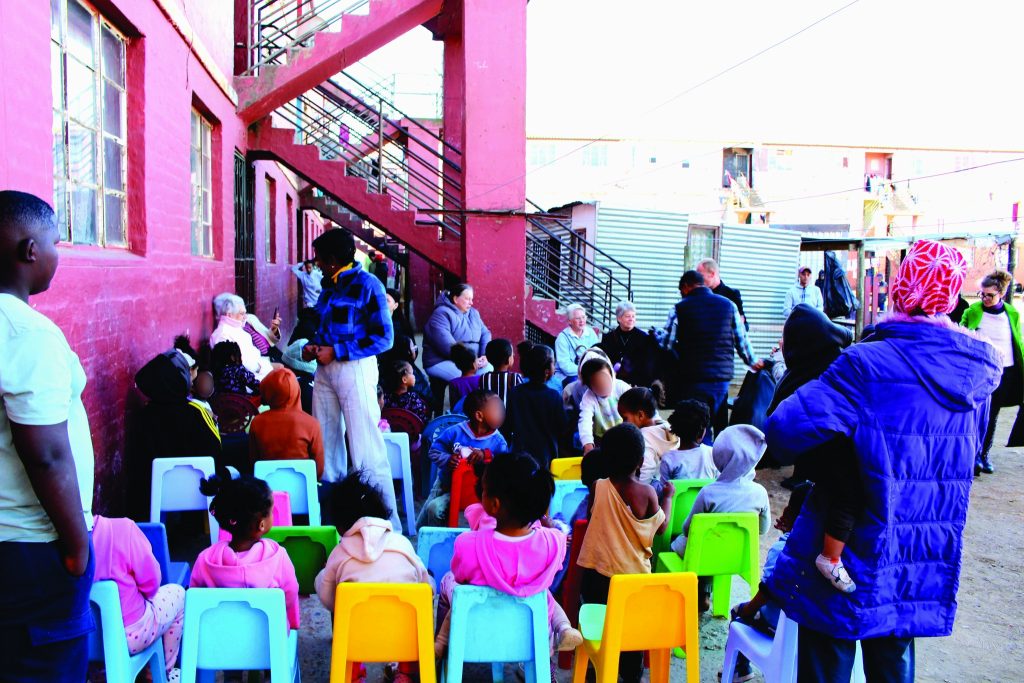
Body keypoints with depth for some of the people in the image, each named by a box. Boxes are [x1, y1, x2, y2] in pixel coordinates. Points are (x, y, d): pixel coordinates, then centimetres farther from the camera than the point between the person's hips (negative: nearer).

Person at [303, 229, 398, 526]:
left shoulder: (366, 285, -9)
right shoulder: (330, 285, 14)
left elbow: (383, 337, -13)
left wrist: (336, 351, -15)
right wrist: (313, 344, 5)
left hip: (355, 368, -8)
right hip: (326, 368, 8)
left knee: (366, 447, -7)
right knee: (327, 442, 13)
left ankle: (385, 521, 0)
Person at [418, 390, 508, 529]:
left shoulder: (498, 441, -14)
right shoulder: (455, 432, -13)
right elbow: (434, 451, -6)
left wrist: (486, 455, -34)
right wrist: (447, 460, -25)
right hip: (445, 483, 2)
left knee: (435, 508, -22)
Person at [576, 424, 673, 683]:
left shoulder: (598, 488, -12)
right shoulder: (647, 493, -15)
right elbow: (661, 526, 0)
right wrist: (668, 497, 15)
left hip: (597, 574, 1)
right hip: (634, 575, -1)